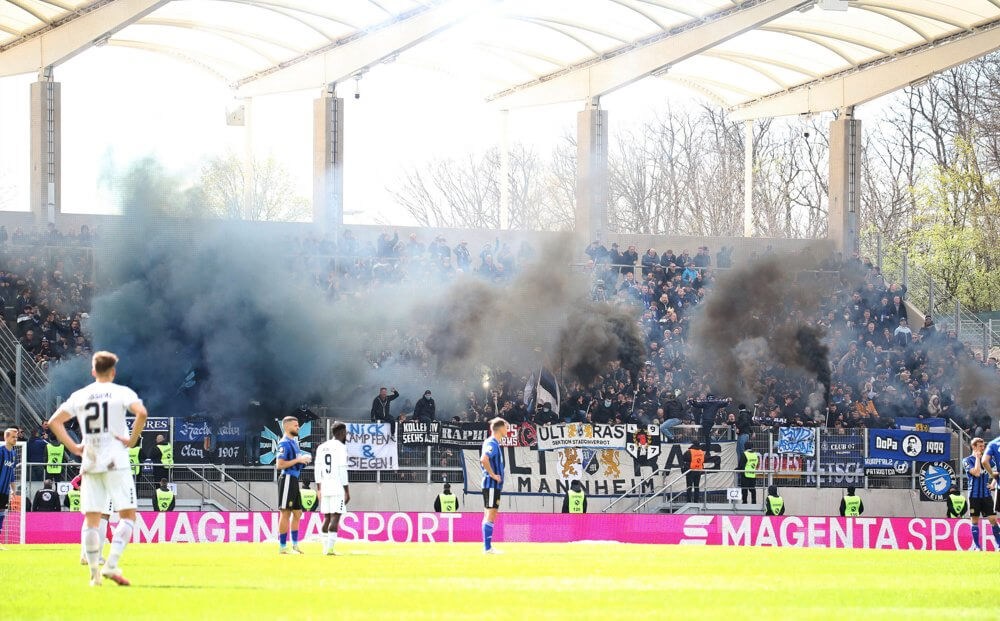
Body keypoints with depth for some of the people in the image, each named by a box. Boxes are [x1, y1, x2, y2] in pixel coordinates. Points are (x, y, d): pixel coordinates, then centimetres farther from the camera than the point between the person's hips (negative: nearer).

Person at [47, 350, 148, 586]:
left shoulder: (79, 396, 10)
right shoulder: (121, 392, -1)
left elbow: (54, 421, 10)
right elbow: (141, 412, -18)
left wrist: (74, 448, 9)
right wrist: (132, 440, -8)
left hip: (89, 463, 4)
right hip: (115, 461, -4)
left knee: (92, 519, 7)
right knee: (127, 515, -1)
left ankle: (94, 572, 5)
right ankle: (111, 565, -17)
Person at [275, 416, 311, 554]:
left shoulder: (293, 441, 17)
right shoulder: (284, 443, -13)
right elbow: (280, 464, -20)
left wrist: (304, 459, 9)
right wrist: (298, 460, -18)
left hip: (294, 480, 10)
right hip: (287, 479, -10)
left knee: (297, 513, 13)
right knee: (286, 513, -6)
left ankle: (295, 545, 19)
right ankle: (282, 547, -3)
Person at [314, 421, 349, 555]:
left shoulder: (321, 447, 14)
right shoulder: (340, 447, -7)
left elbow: (317, 470, 15)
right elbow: (342, 471, -12)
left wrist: (319, 489, 20)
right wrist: (347, 491, -8)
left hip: (325, 488, 7)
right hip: (338, 488, -7)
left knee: (327, 518, 11)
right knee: (335, 518, -8)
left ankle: (325, 548, 10)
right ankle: (330, 548, -15)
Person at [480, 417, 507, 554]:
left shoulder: (493, 443, 16)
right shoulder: (492, 444, -15)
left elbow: (484, 460, 29)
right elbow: (484, 459, -31)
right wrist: (493, 475, -22)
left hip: (494, 486, 10)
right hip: (492, 485, -10)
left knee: (489, 516, 11)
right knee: (490, 515, -9)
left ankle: (487, 547, 15)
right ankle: (487, 547, -10)